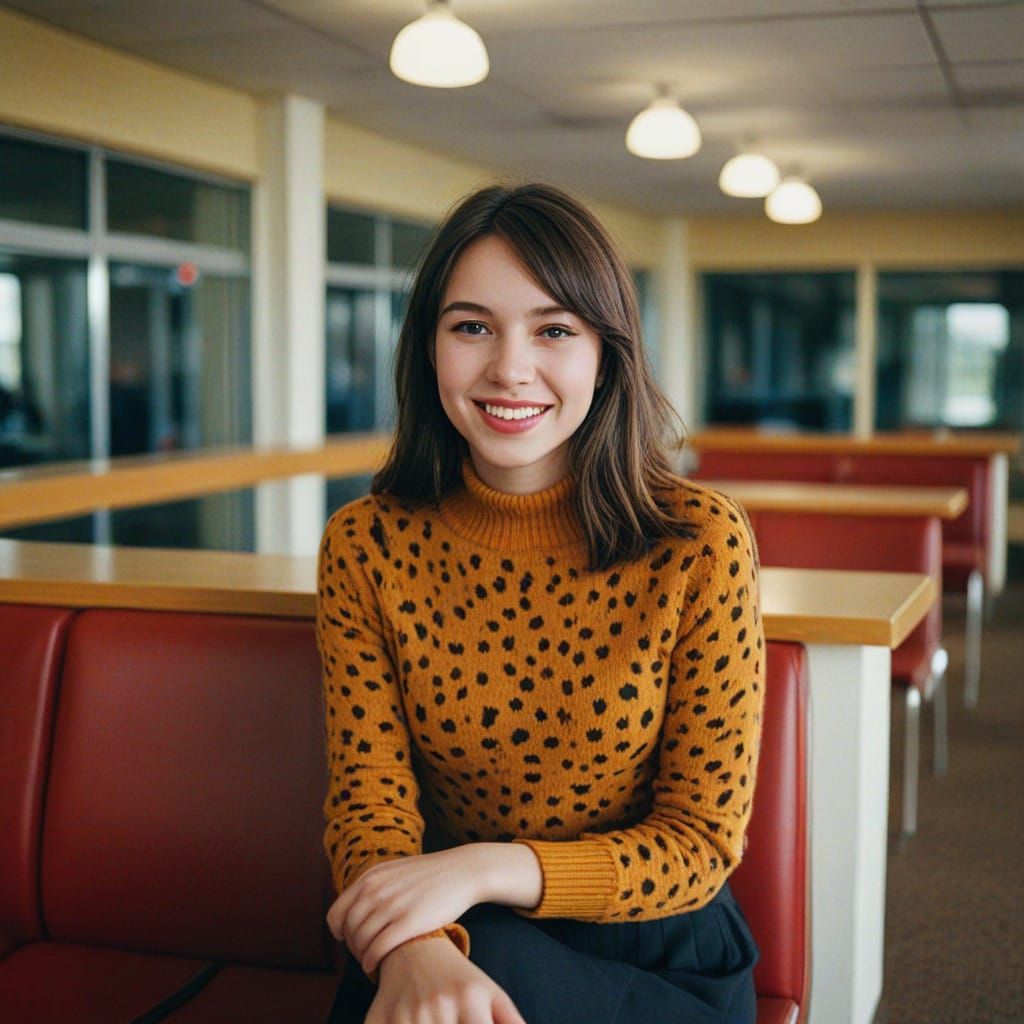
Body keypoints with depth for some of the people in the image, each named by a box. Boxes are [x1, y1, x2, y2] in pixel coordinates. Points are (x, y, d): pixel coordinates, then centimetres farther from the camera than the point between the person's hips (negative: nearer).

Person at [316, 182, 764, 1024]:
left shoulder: (700, 544, -11)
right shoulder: (367, 546, -4)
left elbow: (702, 843, -9)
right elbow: (369, 796, -6)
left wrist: (488, 870, -24)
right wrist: (416, 949, -29)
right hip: (442, 941, 2)